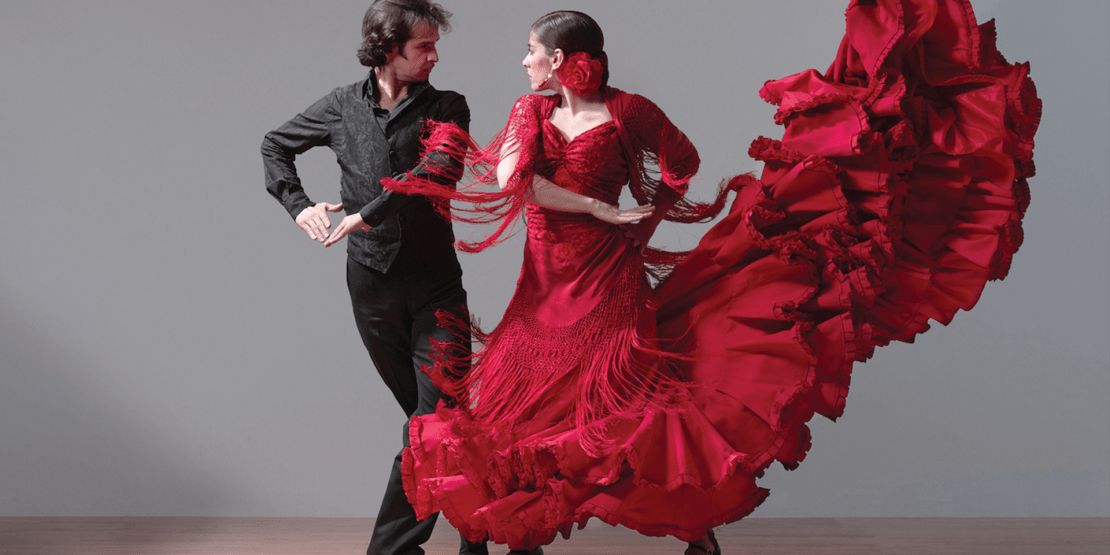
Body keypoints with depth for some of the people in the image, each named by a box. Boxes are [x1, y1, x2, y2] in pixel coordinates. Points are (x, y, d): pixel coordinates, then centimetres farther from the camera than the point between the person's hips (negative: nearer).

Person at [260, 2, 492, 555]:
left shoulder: (446, 108, -2)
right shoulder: (343, 105, 4)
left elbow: (439, 167, -21)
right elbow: (275, 145, 18)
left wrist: (368, 212, -25)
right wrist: (298, 205, 3)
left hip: (435, 283, -2)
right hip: (371, 281, 2)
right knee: (430, 414, 10)